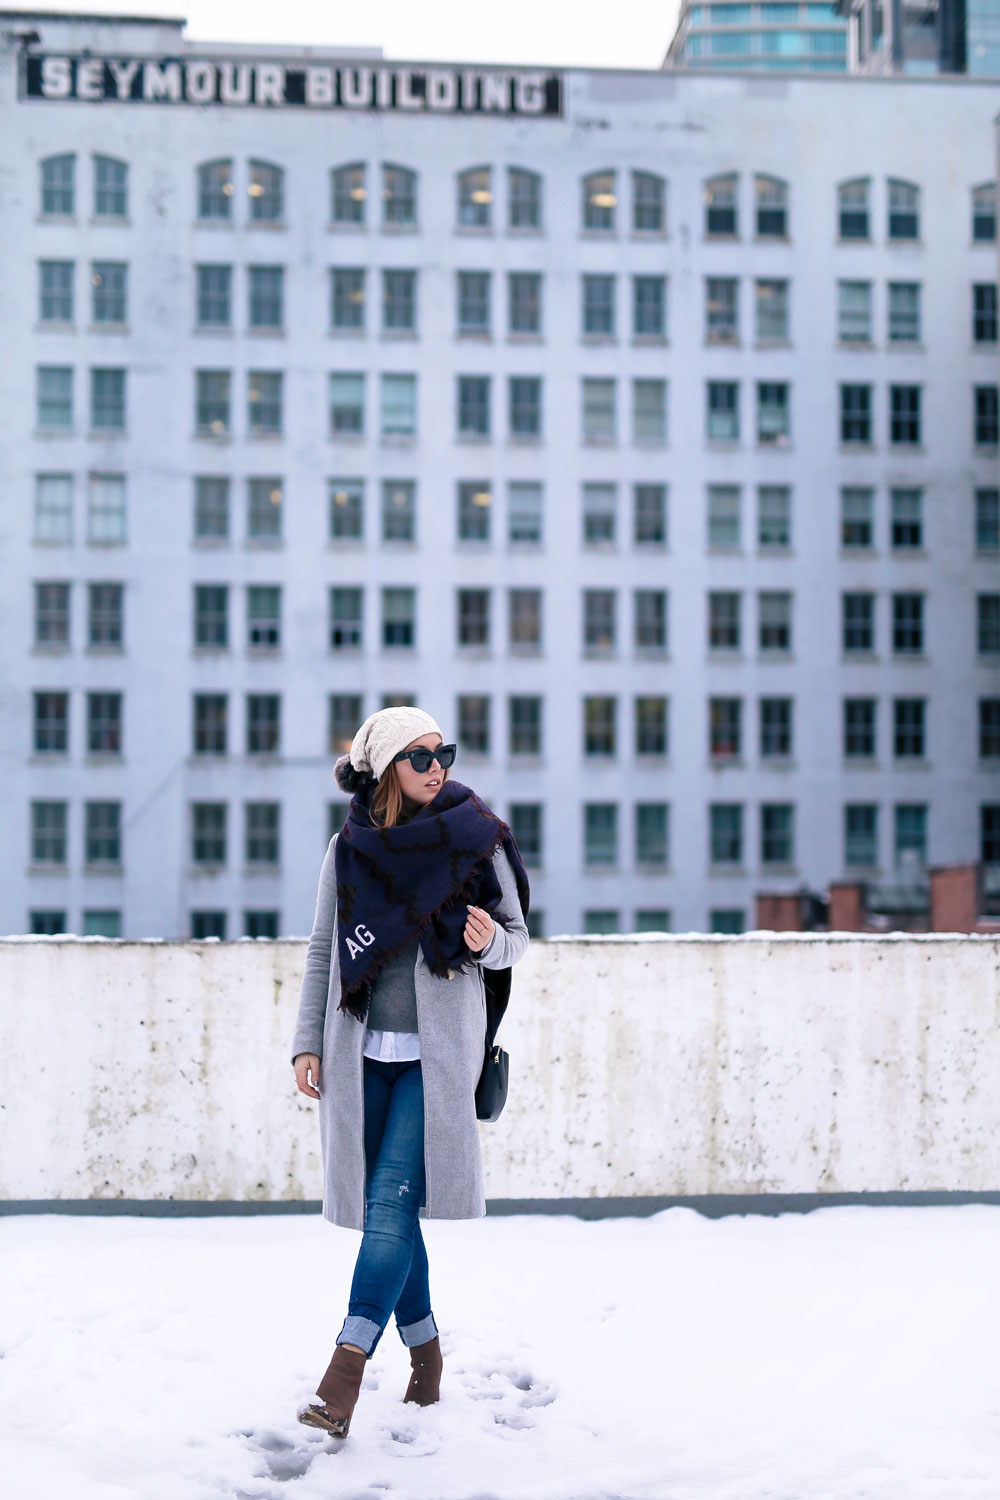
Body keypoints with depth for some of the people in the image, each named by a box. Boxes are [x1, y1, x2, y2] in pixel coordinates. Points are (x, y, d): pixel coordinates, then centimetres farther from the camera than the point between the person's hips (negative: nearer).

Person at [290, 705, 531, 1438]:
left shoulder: (475, 838, -2)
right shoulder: (349, 849, 4)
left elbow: (517, 936, 5)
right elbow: (323, 952, 10)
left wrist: (488, 942, -18)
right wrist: (307, 1043, 4)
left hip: (438, 1053, -3)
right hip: (363, 1053, 3)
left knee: (393, 1200, -12)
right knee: (383, 1205, 7)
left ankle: (346, 1370, -13)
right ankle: (425, 1353, 23)